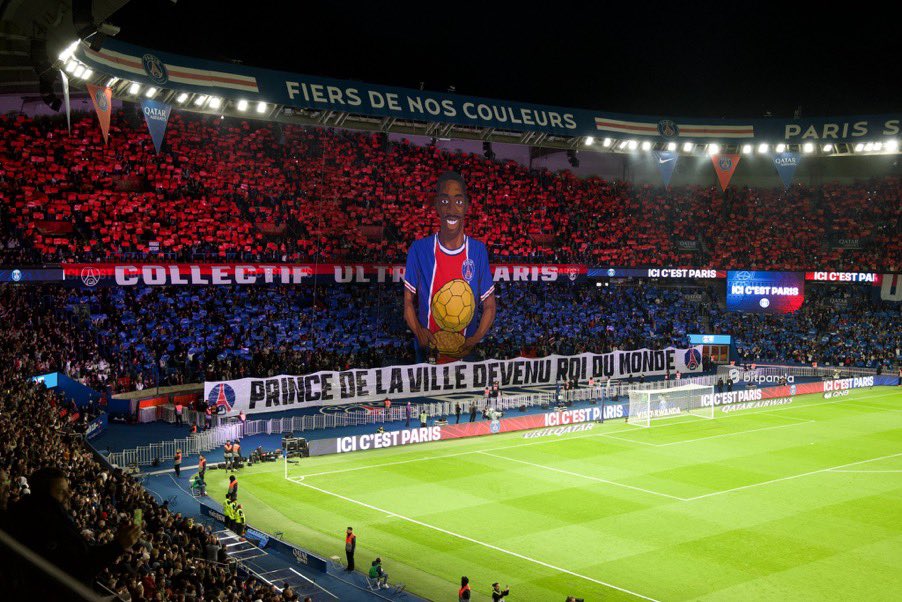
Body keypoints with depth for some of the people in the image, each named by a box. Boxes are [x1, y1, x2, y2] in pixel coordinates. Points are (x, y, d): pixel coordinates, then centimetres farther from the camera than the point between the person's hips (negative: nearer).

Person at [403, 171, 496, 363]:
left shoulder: (478, 251, -6)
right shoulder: (418, 250, -9)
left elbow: (489, 306, 0)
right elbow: (408, 301, -1)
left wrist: (474, 340, -16)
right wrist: (418, 331, -20)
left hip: (465, 353, 1)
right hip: (427, 352, -1)